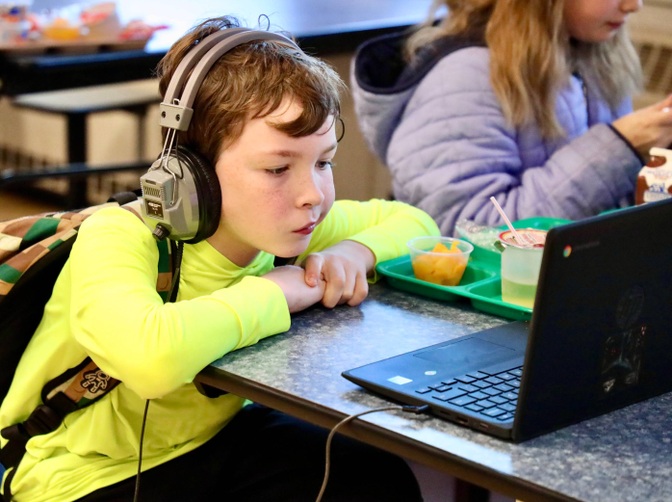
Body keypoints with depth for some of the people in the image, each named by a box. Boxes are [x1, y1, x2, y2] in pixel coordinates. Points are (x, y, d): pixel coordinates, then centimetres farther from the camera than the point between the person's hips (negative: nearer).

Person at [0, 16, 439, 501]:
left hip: (212, 438, 6)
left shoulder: (281, 221, -7)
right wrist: (268, 293, -33)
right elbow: (154, 357, -51)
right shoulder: (116, 239, -29)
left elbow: (413, 221, 10)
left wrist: (358, 251, -14)